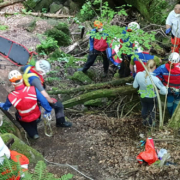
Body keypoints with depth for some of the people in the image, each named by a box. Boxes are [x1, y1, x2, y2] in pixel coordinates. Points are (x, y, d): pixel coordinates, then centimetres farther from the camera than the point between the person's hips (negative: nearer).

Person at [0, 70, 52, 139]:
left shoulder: (11, 97, -31)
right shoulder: (33, 89, -33)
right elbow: (43, 100, -21)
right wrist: (48, 110, -1)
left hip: (25, 119, -1)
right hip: (37, 115, 2)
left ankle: (33, 134, 31)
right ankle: (35, 131, 56)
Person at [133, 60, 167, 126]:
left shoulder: (138, 74, -28)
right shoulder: (155, 79, -38)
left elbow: (135, 86, -10)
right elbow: (165, 91, -32)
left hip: (142, 96, 3)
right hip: (152, 98, -3)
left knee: (144, 108, 33)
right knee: (152, 110, 28)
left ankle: (145, 122, 58)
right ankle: (151, 124, 53)